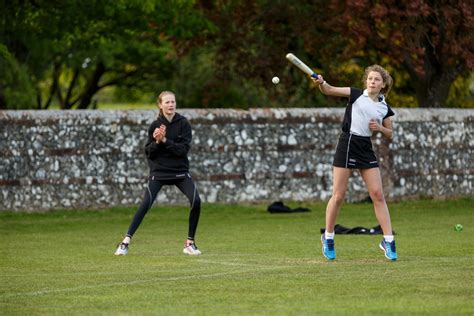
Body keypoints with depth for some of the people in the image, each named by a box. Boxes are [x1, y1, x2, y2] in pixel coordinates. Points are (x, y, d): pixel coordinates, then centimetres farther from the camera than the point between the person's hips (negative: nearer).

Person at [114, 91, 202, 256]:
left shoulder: (183, 123, -4)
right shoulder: (155, 125, -2)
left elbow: (184, 149, -13)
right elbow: (148, 153, -1)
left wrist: (165, 140, -21)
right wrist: (157, 142, -20)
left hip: (180, 171, 1)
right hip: (159, 171, -1)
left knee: (196, 201, -16)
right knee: (146, 204, -16)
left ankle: (190, 243, -1)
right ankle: (126, 241, -12)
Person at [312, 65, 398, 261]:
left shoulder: (384, 108, 9)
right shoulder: (356, 95, 0)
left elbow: (389, 134, 18)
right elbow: (329, 90, -9)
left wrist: (379, 128, -3)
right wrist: (321, 83, -31)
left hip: (366, 149, 3)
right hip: (347, 144, -3)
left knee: (378, 195, -2)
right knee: (338, 196, -1)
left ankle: (388, 241, 2)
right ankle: (328, 237, 16)